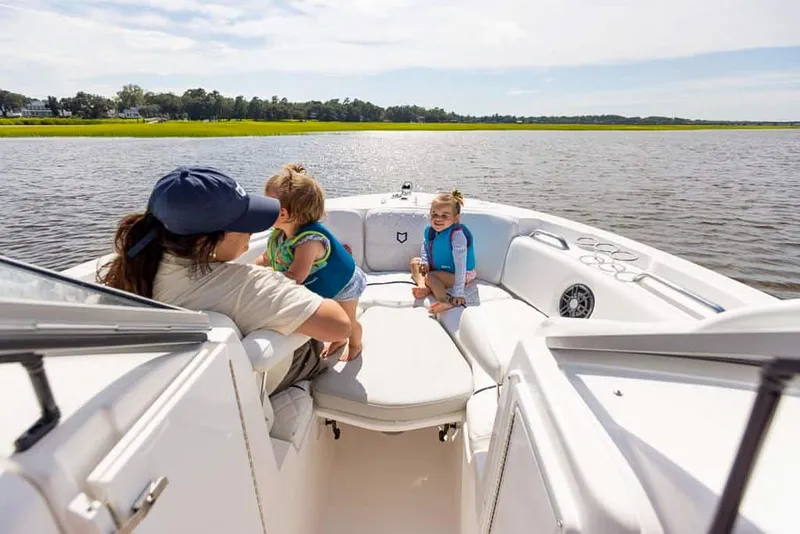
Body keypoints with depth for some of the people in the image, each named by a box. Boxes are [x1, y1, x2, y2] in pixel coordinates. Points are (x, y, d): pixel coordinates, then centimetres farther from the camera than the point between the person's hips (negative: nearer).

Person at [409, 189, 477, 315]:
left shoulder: (457, 234, -31)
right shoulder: (429, 230, -7)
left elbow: (460, 264, -37)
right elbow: (424, 249, 13)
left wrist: (458, 293, -42)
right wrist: (424, 262, -10)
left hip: (458, 275, -9)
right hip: (438, 269, 9)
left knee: (430, 277, -31)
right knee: (415, 262, 12)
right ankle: (423, 286, -14)